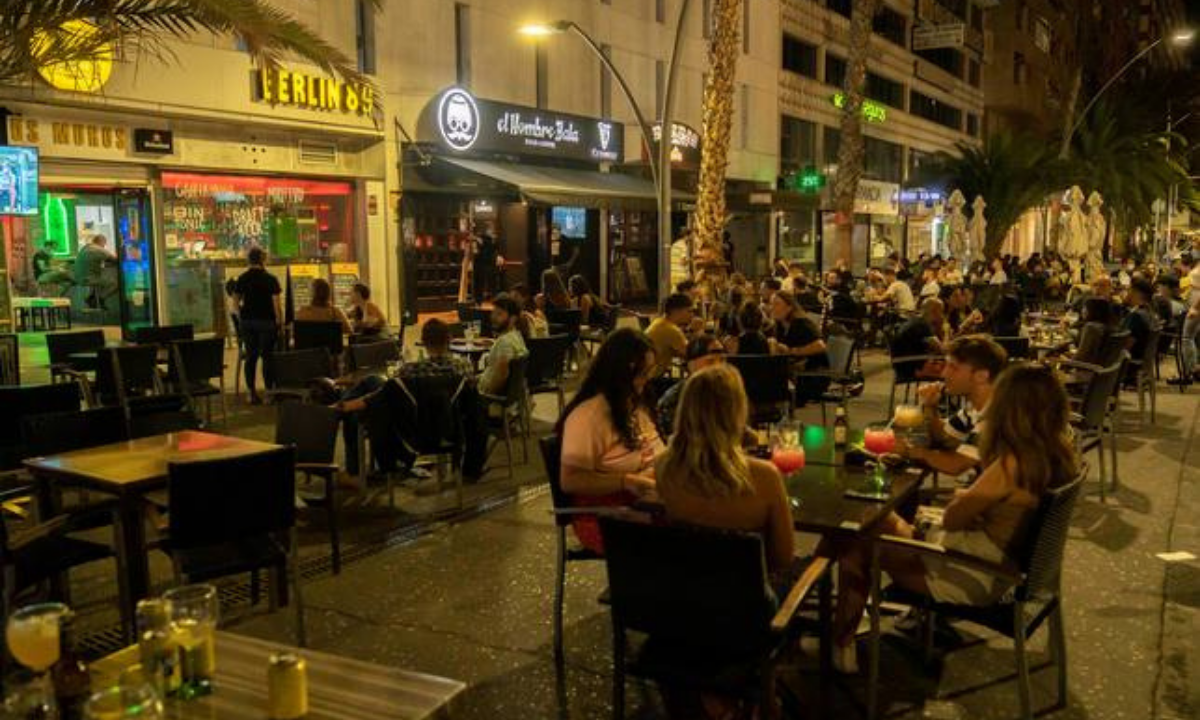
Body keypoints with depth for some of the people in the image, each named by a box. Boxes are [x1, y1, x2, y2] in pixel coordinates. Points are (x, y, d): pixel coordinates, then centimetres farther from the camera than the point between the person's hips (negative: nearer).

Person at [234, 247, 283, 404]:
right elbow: (277, 304, -10)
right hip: (266, 321, -4)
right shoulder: (270, 279, -8)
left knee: (250, 357, 8)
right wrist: (280, 323, -4)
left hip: (247, 322, 4)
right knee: (267, 356, 1)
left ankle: (252, 393, 10)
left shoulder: (242, 279, 4)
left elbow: (236, 301, 7)